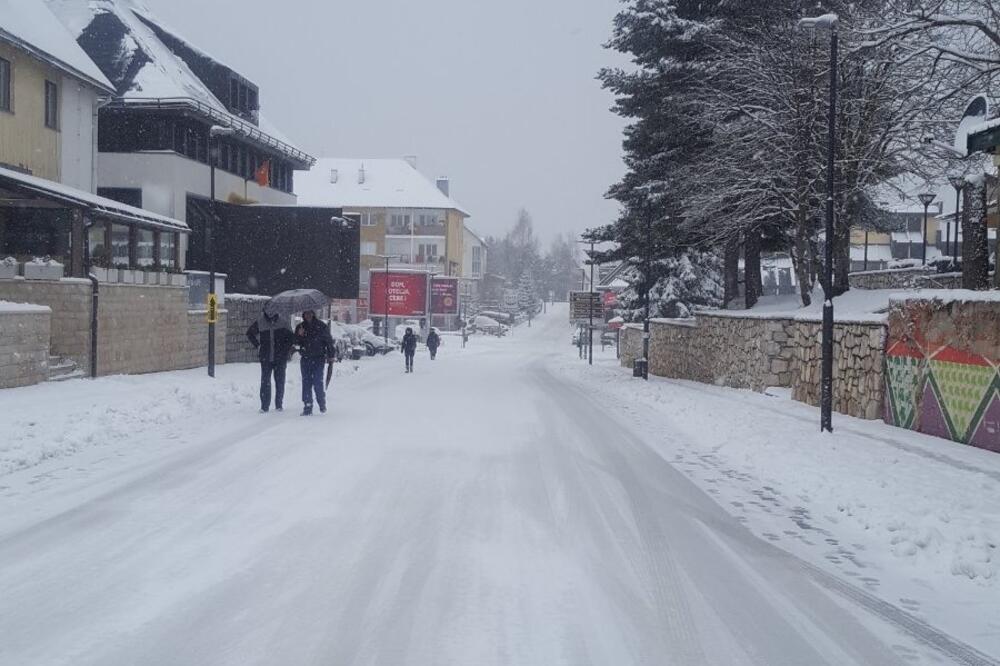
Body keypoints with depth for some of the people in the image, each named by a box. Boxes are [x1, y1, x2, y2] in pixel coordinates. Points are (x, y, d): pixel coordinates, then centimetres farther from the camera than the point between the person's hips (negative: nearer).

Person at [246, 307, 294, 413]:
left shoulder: (283, 322, -1)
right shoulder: (259, 322, 1)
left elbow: (290, 337, 6)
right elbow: (249, 333, 16)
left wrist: (286, 350, -2)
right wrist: (257, 345, 7)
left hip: (280, 357, 0)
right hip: (265, 358, 0)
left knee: (280, 381, 5)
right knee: (265, 381, -2)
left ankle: (279, 404, 16)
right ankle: (264, 406, 2)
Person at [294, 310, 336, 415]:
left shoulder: (321, 326, 0)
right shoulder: (300, 327, 9)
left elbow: (329, 341, 4)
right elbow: (296, 343, 9)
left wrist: (331, 355, -1)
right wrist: (299, 335, -11)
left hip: (318, 359, -3)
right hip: (305, 359, 3)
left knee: (318, 383, -8)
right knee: (306, 383, 1)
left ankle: (322, 405, 11)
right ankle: (307, 408, 5)